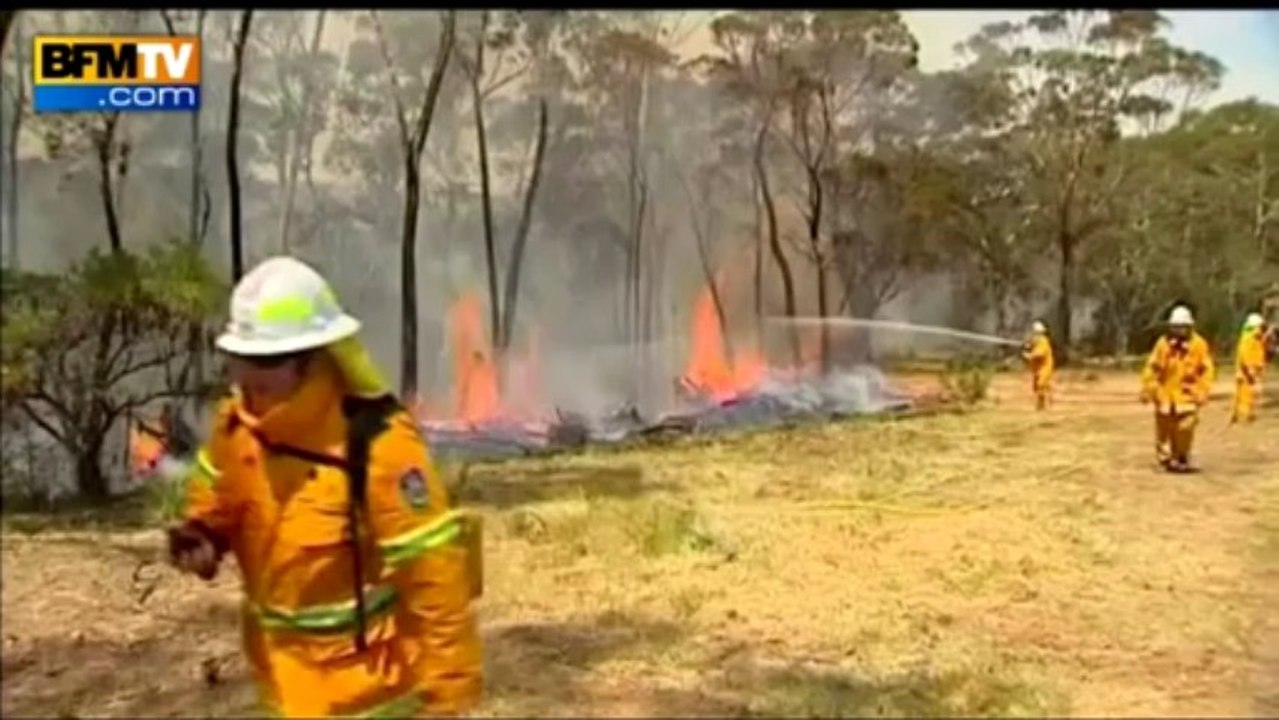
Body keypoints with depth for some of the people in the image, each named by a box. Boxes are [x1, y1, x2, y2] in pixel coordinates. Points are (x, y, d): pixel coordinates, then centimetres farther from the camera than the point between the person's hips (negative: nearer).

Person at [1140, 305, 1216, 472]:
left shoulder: (1199, 345, -3)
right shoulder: (1163, 343, -3)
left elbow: (1207, 370, 0)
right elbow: (1152, 368, 1)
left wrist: (1202, 392, -6)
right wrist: (1147, 389, 1)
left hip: (1187, 395, -1)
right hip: (1165, 394, 1)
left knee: (1185, 427, -9)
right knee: (1164, 427, 7)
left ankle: (1182, 459, 9)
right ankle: (1165, 457, 24)